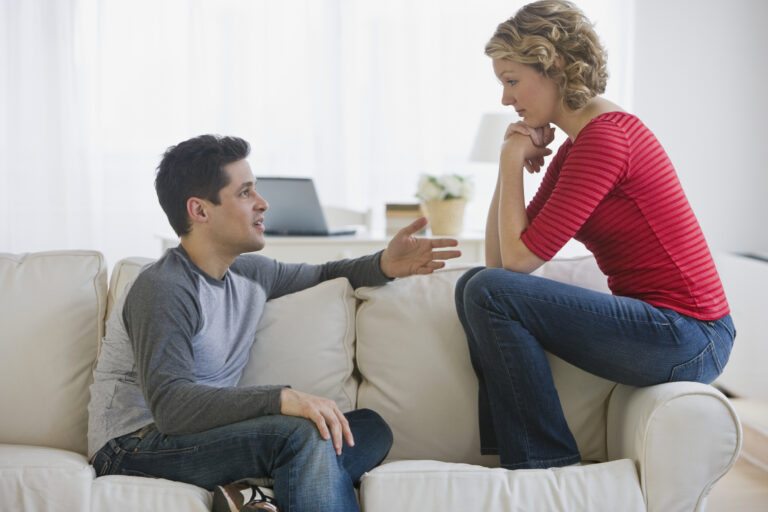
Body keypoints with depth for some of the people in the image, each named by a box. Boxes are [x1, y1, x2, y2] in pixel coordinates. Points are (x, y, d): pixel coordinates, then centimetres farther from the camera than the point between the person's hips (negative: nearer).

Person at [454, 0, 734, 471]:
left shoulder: (606, 137, -17)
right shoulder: (576, 146, 14)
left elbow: (521, 259, -17)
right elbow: (498, 260, 12)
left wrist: (513, 163, -5)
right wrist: (513, 161, 4)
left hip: (686, 339, -10)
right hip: (661, 326, 10)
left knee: (490, 294, -18)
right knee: (474, 285, 9)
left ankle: (550, 467, -6)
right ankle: (517, 452, 9)